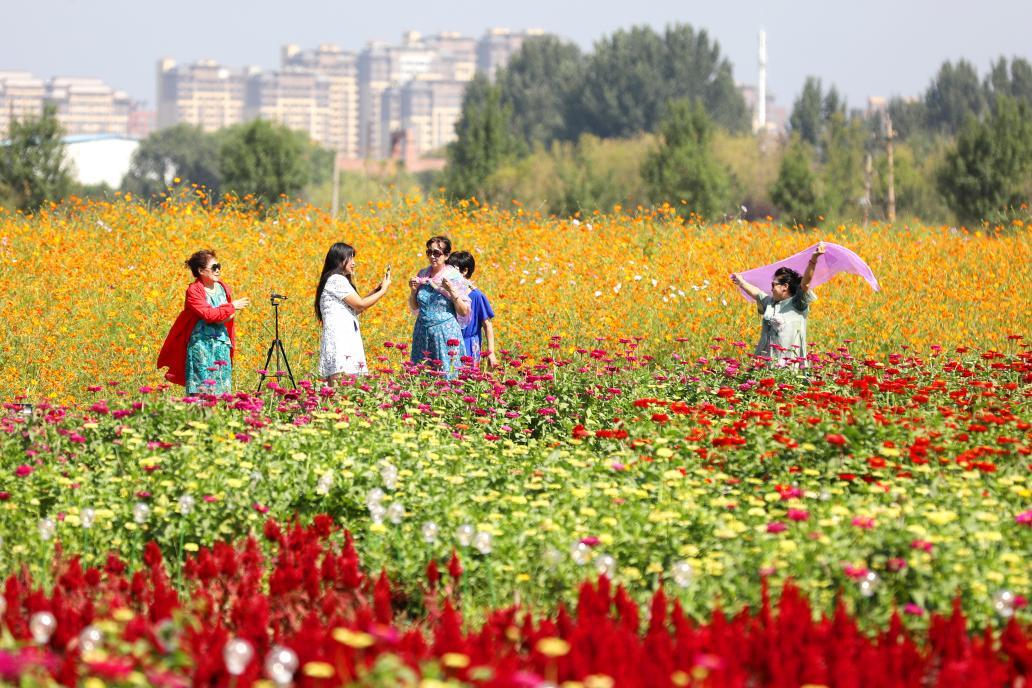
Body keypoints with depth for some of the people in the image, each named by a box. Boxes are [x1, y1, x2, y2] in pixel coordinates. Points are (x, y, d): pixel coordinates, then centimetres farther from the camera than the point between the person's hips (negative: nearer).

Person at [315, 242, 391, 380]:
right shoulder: (336, 279, -6)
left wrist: (376, 290, 21)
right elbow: (360, 305, -6)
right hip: (338, 340, -10)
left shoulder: (338, 280, 25)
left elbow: (355, 308, 23)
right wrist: (383, 290, 4)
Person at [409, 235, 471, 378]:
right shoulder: (422, 275, 9)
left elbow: (464, 312, -5)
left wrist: (451, 291, -16)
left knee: (445, 376, -6)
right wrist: (413, 290, -1)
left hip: (445, 334, -5)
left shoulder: (455, 278, -4)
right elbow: (414, 308, 17)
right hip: (423, 333, 5)